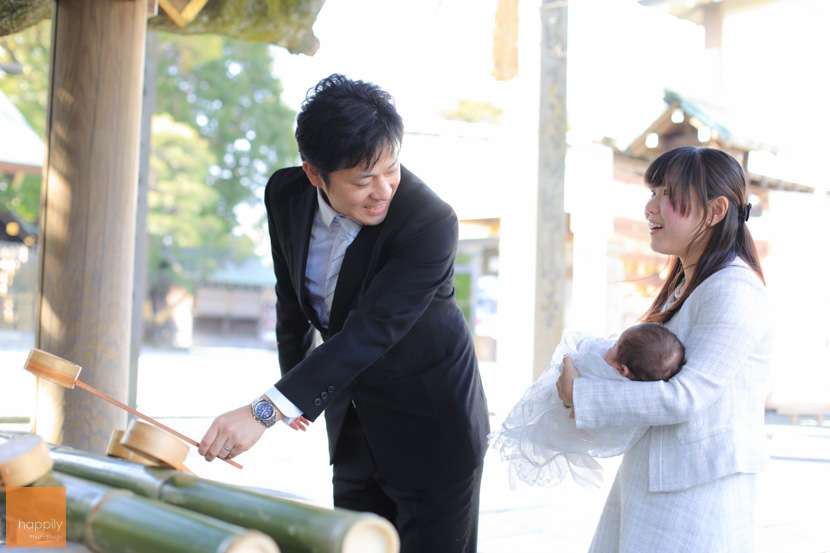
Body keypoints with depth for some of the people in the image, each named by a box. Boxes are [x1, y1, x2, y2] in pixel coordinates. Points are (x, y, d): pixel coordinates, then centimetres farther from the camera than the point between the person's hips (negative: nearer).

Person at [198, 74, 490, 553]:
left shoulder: (431, 224, -29)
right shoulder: (285, 194, -10)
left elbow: (369, 333, -35)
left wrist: (267, 410, -41)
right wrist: (293, 379, 13)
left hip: (432, 426, -5)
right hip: (353, 420, 6)